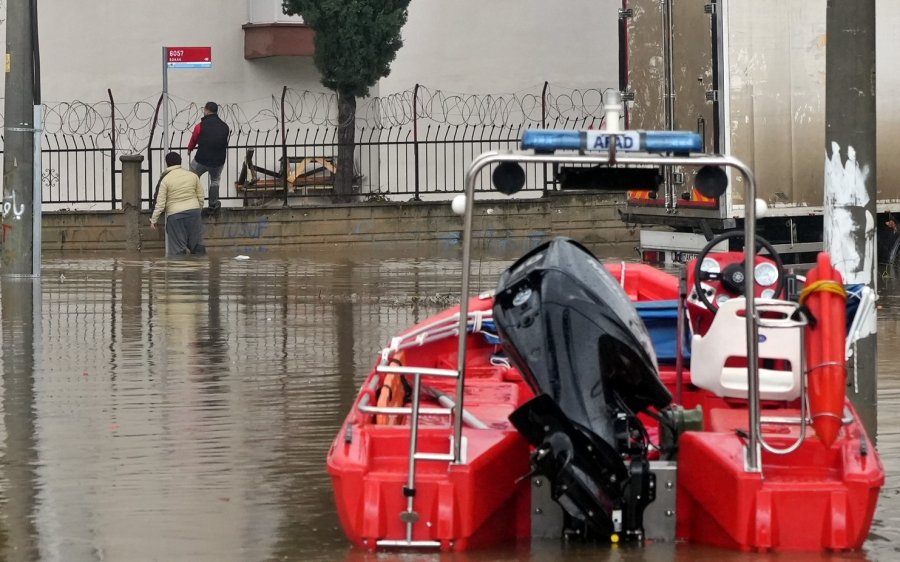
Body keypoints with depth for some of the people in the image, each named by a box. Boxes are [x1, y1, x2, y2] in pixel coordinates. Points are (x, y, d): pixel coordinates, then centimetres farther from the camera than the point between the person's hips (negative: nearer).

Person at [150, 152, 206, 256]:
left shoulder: (165, 180, -7)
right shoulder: (193, 175, 4)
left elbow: (160, 203, -8)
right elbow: (201, 197, 8)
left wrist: (153, 220, 0)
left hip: (175, 215, -3)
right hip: (193, 212, 4)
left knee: (178, 248, 0)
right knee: (197, 245, 13)